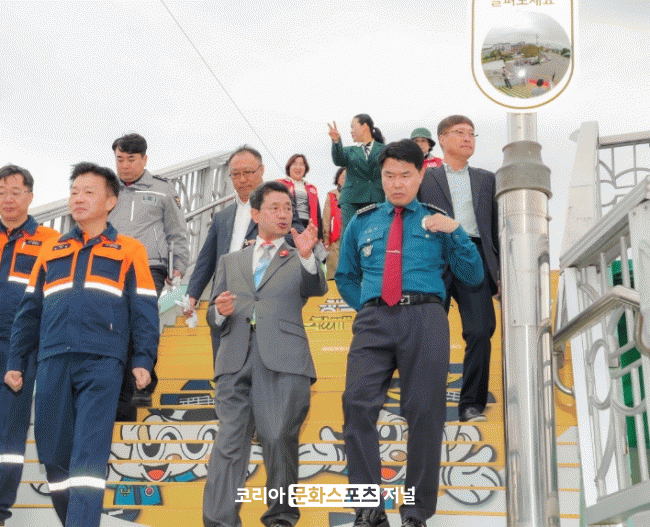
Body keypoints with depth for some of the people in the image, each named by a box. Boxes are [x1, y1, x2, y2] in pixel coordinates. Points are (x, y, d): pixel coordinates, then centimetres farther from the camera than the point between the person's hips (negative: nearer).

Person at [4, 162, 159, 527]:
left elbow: (144, 309, 4)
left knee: (90, 452, -11)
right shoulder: (51, 251, 22)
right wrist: (16, 361, 15)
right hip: (53, 361, 4)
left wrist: (144, 360, -7)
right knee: (53, 452, 5)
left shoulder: (129, 250, 11)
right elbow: (30, 311, 21)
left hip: (103, 362, -4)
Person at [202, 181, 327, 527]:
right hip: (236, 357, 2)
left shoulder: (299, 261, 19)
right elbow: (213, 316, 23)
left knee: (280, 439, -6)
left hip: (283, 359, -1)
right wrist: (220, 311, 0)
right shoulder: (231, 262, 25)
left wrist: (307, 256, -20)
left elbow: (317, 289, -2)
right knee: (230, 440, -6)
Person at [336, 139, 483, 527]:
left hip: (424, 317, -1)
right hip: (373, 319, 1)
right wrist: (366, 307, 12)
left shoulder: (437, 222, 17)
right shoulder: (362, 223, 20)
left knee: (425, 413, -5)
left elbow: (474, 276, 11)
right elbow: (346, 277, 28)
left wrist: (455, 231, -2)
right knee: (358, 405, -16)